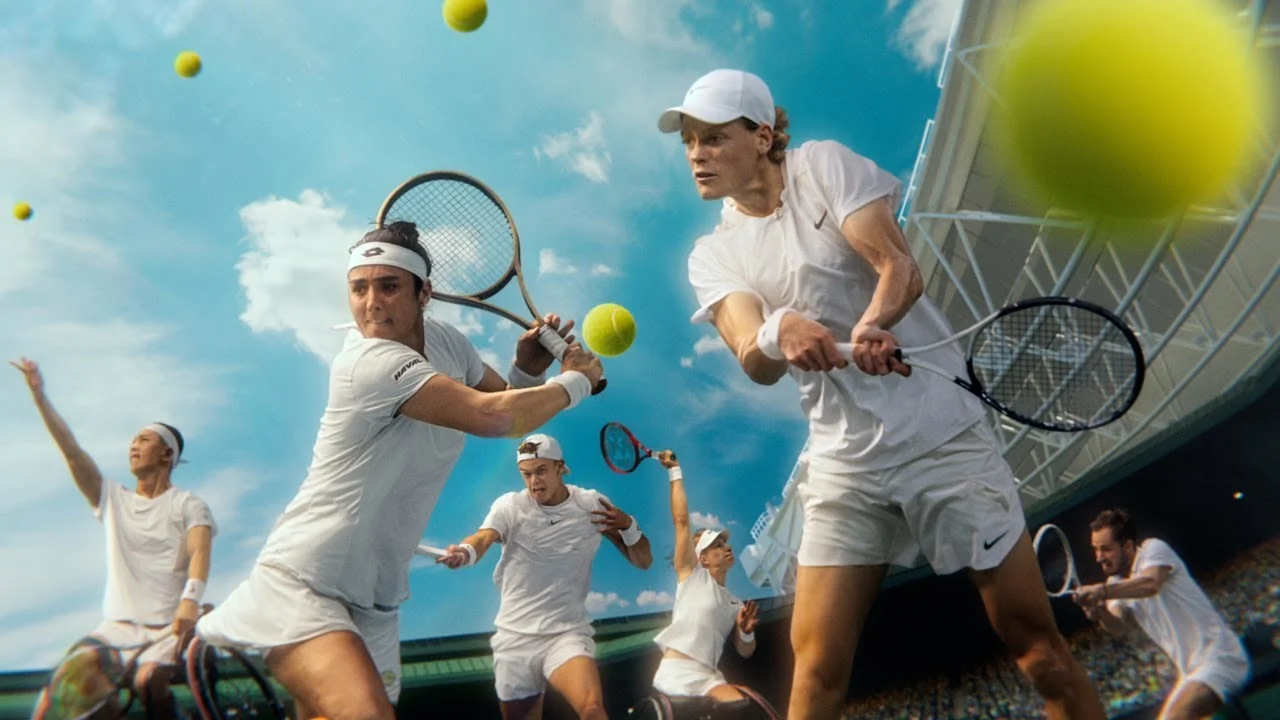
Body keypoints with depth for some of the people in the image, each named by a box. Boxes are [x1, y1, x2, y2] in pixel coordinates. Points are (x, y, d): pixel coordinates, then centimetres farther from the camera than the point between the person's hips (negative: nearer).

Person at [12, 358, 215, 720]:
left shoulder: (188, 505, 1)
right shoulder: (113, 498, 14)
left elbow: (200, 551, -17)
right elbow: (71, 451, 6)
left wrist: (190, 600, -36)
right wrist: (39, 395, 0)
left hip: (167, 627, -4)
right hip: (116, 625, 4)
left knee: (148, 684, -30)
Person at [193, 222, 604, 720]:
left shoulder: (446, 341, 1)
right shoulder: (369, 362, -22)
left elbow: (507, 406, 13)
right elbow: (491, 417, -30)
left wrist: (528, 369, -8)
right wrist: (576, 381, -15)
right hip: (302, 582, -8)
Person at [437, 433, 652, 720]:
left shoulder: (593, 505, -2)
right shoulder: (509, 506, -5)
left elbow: (643, 561, 3)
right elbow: (483, 538, -26)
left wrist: (627, 524, -17)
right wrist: (463, 552, -49)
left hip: (568, 634, -1)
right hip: (514, 638, 1)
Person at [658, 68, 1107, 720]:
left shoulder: (824, 165, 0)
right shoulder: (712, 258, 5)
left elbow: (900, 268, -12)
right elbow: (756, 365, -11)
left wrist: (870, 328, -34)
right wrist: (778, 333, -35)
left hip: (943, 434, -1)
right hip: (843, 463, 2)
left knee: (1035, 640, 4)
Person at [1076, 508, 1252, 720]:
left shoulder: (1153, 548, -9)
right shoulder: (1117, 583, 11)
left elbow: (1151, 584, -33)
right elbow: (1120, 626, -8)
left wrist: (1102, 591, -42)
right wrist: (1101, 614, -29)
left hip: (1218, 658, -9)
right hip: (1192, 670, 9)